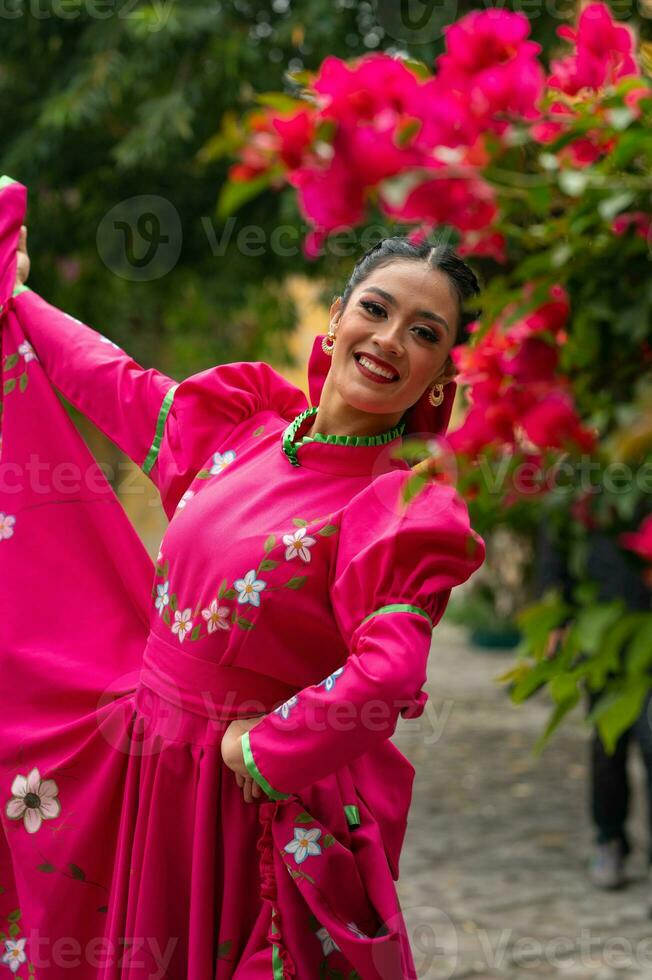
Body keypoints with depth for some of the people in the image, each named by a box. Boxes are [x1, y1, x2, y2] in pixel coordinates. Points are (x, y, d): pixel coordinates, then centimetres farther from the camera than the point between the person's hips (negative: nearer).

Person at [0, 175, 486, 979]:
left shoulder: (412, 506, -18)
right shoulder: (246, 418, 1)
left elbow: (387, 677, -31)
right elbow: (114, 384, 18)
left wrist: (261, 747, -20)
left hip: (266, 803, -6)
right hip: (137, 768, 6)